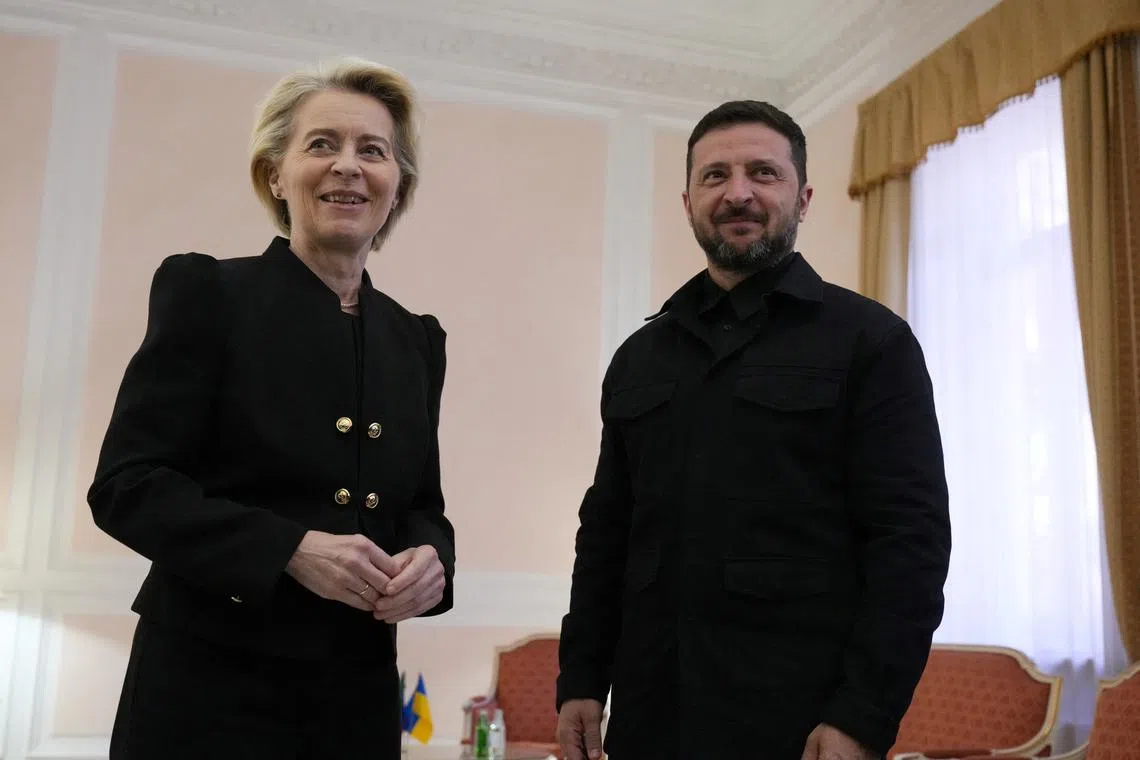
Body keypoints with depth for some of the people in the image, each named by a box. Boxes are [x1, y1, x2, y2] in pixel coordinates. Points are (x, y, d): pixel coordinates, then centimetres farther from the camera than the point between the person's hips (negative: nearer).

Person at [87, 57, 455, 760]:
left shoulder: (417, 339, 9)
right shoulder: (206, 292, -5)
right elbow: (126, 484, -10)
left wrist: (429, 558, -10)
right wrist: (291, 550, -21)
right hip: (210, 684, -4)